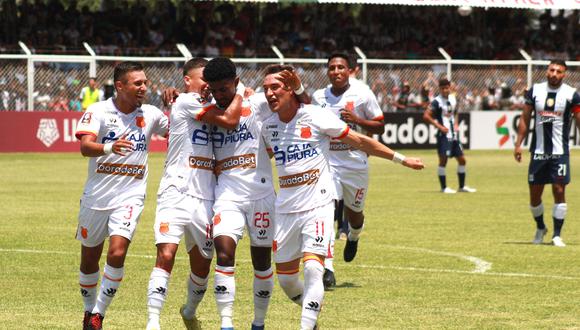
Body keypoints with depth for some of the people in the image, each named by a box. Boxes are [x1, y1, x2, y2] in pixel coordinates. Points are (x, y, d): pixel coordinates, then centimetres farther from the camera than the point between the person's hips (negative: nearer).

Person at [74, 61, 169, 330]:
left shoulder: (151, 114, 3)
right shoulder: (98, 111, -8)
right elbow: (85, 146, -22)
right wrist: (109, 148, -42)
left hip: (130, 196, 1)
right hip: (96, 195, -1)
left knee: (117, 254, -18)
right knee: (89, 259, 11)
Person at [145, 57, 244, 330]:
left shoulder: (211, 107, 21)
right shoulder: (186, 102, -5)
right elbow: (230, 121, -12)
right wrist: (239, 91, 2)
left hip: (205, 199, 8)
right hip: (176, 193, -8)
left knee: (202, 265, 13)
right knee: (166, 255, -20)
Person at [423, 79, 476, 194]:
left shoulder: (453, 99, 11)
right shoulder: (437, 101, -10)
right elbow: (426, 116, -15)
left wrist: (456, 125, 10)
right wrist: (439, 126, -18)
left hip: (454, 135, 8)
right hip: (444, 134, -8)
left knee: (462, 159, 10)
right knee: (443, 160, -8)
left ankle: (462, 186, 20)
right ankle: (444, 187, -1)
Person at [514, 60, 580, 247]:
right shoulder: (535, 91, 5)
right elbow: (525, 118, 10)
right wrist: (518, 144, 6)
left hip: (560, 152, -2)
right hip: (538, 151, 3)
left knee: (559, 191, -8)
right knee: (534, 193, 6)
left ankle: (557, 235, 0)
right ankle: (540, 228, 29)